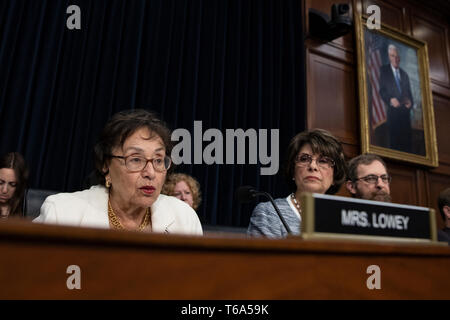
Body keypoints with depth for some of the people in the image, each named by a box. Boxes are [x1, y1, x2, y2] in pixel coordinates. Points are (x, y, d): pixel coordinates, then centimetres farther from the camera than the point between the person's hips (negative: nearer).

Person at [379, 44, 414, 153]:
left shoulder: (404, 74, 20)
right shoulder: (384, 70, 4)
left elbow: (409, 92, 19)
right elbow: (382, 90, -2)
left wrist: (410, 102, -2)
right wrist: (390, 100, -20)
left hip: (405, 111, 5)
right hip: (393, 111, -5)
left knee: (407, 141, 2)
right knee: (394, 141, -8)